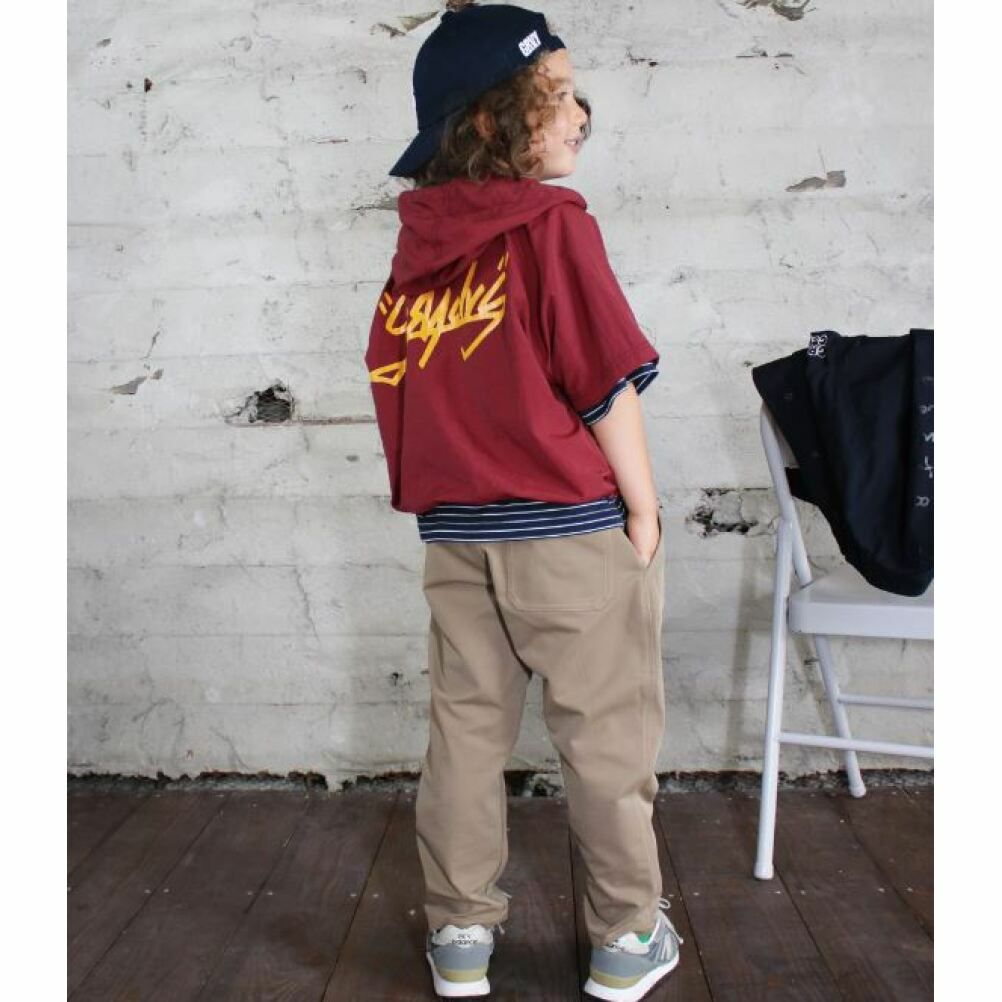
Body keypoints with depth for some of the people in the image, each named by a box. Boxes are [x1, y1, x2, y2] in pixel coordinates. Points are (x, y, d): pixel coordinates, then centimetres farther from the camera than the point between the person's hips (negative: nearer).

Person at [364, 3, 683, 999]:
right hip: (572, 526, -5)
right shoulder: (553, 221, -12)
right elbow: (608, 385, -14)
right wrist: (642, 505, -4)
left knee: (466, 725, 15)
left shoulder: (415, 242, 5)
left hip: (453, 534, 6)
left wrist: (438, 499, 16)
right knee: (605, 733, 8)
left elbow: (396, 383, 9)